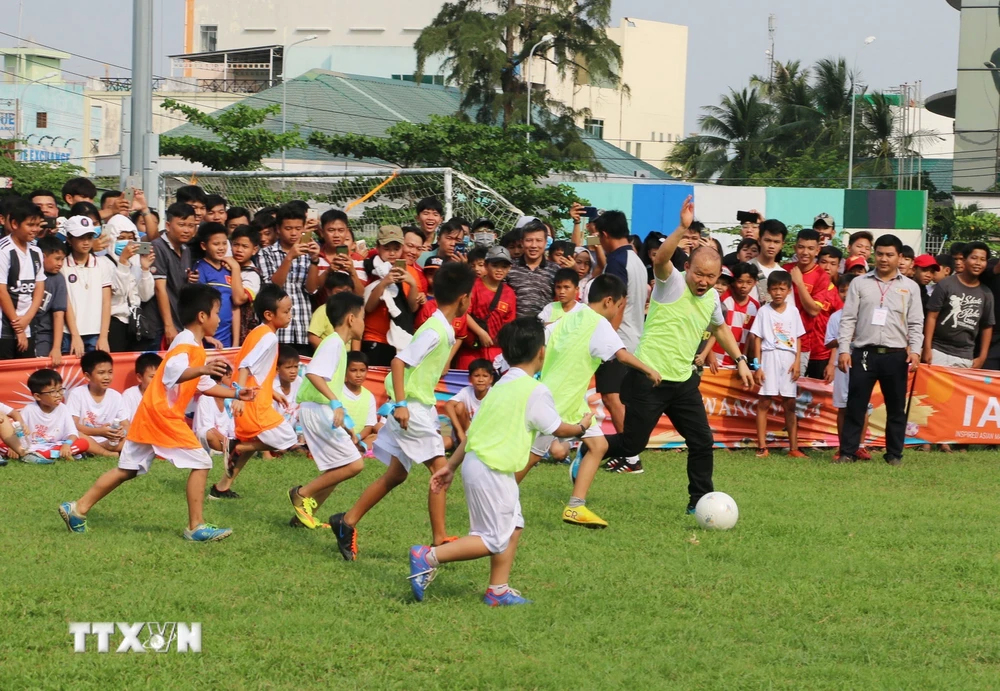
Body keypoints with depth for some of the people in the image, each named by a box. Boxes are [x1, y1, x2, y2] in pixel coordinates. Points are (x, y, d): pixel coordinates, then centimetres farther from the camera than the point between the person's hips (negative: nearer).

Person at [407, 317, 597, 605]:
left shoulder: (501, 387, 13)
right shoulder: (536, 391, -12)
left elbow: (476, 429, 15)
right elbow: (558, 428, -3)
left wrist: (450, 466, 17)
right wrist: (582, 425, 19)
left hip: (475, 461, 9)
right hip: (491, 471, -9)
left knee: (513, 526, 17)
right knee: (494, 541, -4)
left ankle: (498, 590, 18)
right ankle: (428, 557, -11)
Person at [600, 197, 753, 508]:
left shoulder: (712, 298, 8)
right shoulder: (672, 283, -12)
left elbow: (720, 328, 29)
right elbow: (660, 259, -35)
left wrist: (740, 360, 23)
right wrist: (683, 229, -48)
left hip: (683, 381, 6)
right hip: (649, 378, -6)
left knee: (702, 442, 0)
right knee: (631, 445, -2)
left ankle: (700, 502, 13)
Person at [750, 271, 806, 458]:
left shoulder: (793, 312, 9)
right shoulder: (764, 311, 2)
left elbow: (798, 339, 10)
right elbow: (757, 339, 1)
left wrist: (797, 362, -1)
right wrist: (757, 365, -5)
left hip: (788, 359, 2)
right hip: (770, 357, -2)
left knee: (790, 403, 4)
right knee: (764, 401, -4)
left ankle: (793, 447, 7)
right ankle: (762, 447, -3)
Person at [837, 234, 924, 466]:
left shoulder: (910, 287, 8)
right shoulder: (860, 283, 6)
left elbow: (916, 323, 6)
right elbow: (848, 319, 4)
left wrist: (915, 349, -8)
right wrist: (844, 349, -4)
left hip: (896, 355, 1)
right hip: (864, 353, 0)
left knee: (896, 408, 6)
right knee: (855, 406, 0)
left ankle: (895, 454, 14)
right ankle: (847, 452, 4)